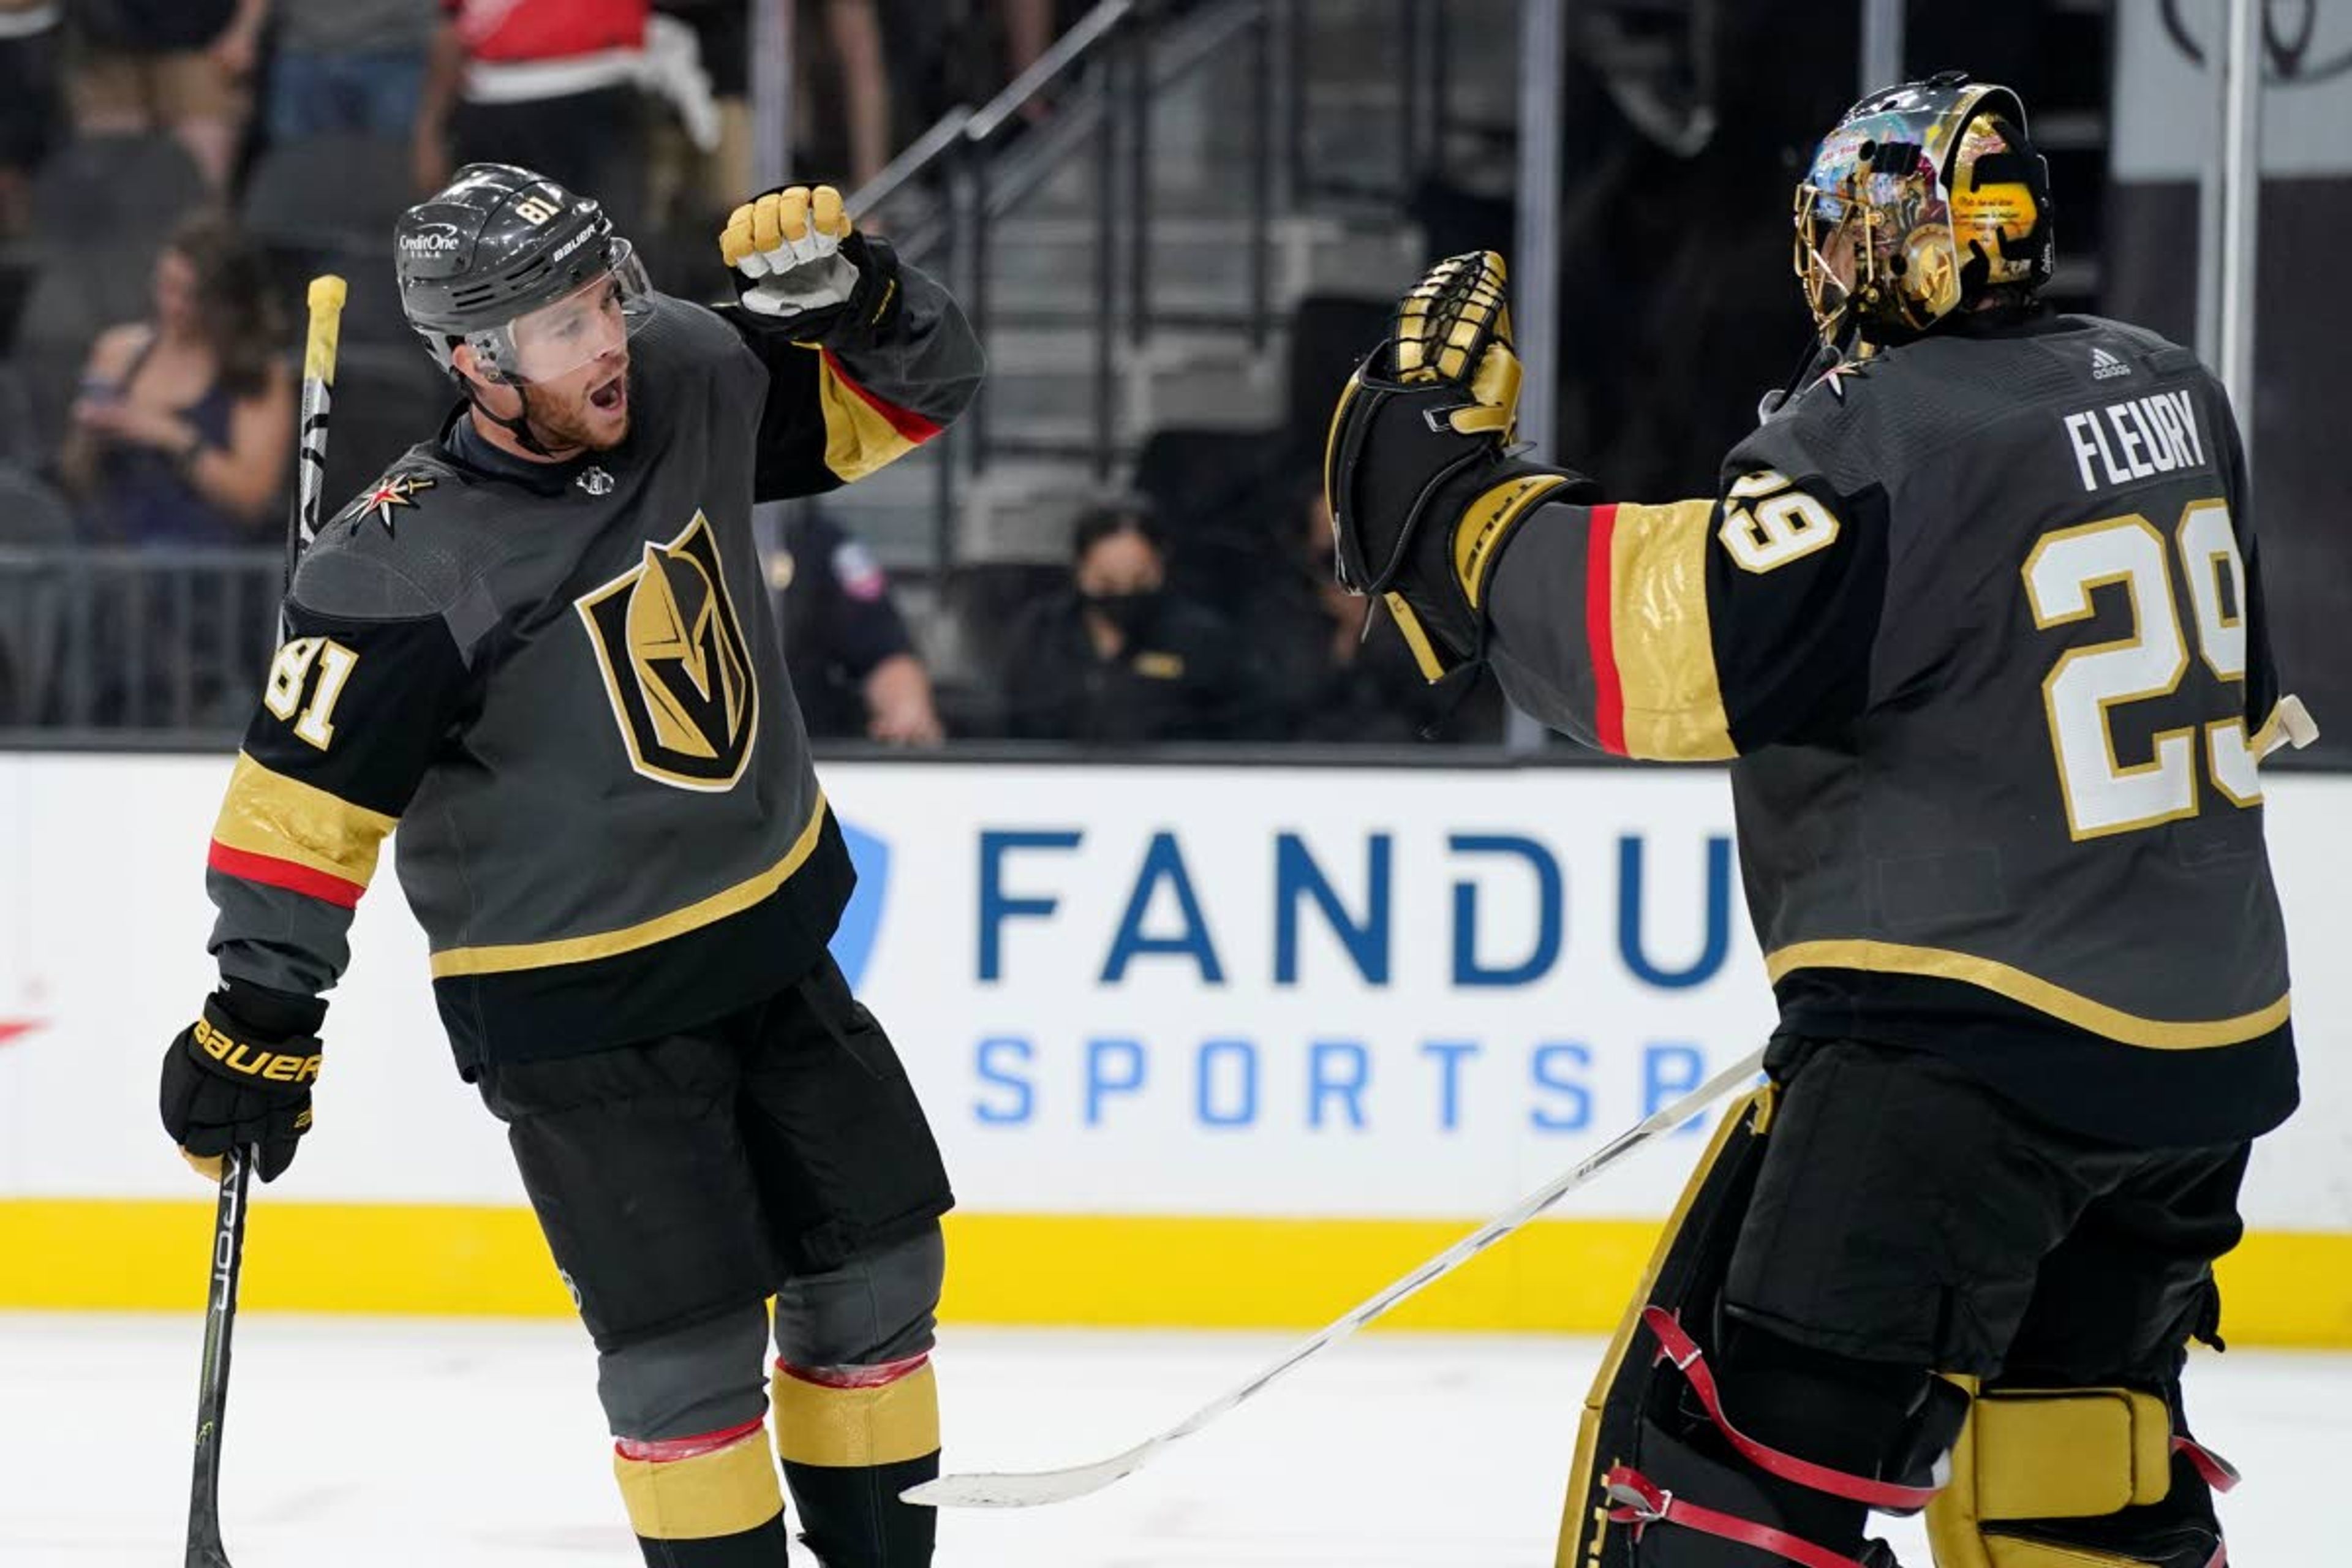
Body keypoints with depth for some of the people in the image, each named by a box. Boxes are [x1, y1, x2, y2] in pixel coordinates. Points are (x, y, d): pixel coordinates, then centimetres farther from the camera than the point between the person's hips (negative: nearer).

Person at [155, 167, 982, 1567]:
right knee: (689, 1334, -7)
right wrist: (259, 1023, -17)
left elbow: (914, 389, 2)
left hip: (773, 940, 7)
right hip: (577, 1005, -7)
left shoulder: (692, 384, -8)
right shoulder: (406, 568, -24)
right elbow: (300, 801, -18)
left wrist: (838, 286, -19)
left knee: (877, 1257, 14)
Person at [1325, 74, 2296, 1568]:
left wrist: (1445, 494, -15)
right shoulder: (2170, 392, 10)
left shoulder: (1877, 436, -16)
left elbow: (1674, 651, -25)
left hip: (1975, 1057, -9)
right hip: (2207, 1040, 9)